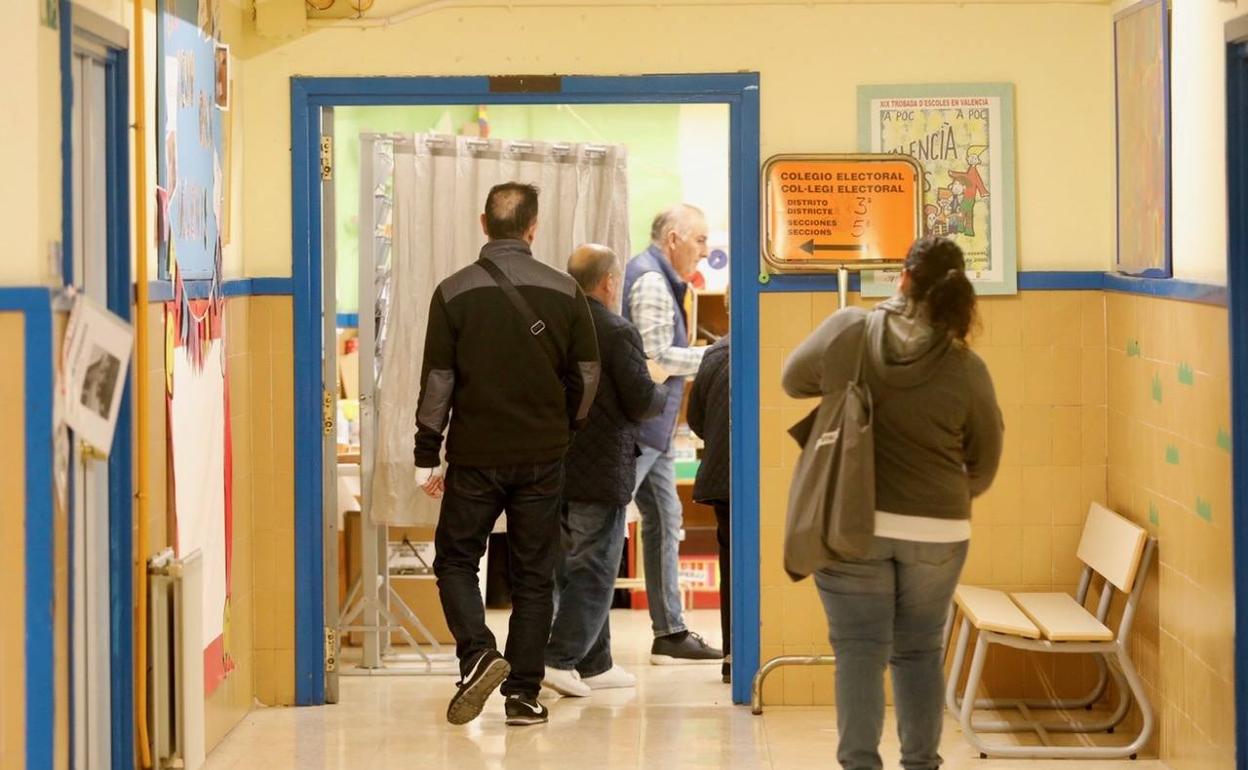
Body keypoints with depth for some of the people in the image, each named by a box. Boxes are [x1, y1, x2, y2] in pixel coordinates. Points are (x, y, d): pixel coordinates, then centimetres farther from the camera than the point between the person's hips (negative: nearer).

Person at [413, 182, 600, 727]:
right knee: (533, 575, 8)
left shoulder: (454, 293, -6)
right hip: (542, 457, 2)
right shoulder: (564, 292, -2)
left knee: (456, 560, 12)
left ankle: (478, 653, -12)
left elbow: (437, 382, -5)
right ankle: (523, 693, 6)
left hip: (475, 456, -1)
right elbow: (586, 375, 4)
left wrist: (426, 458, 3)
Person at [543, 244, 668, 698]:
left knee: (574, 566, 15)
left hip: (552, 468, 7)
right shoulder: (618, 333, -15)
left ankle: (596, 665, 21)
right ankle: (560, 659, -8)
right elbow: (642, 402, -14)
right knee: (594, 570, 0)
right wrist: (663, 394, 7)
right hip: (601, 472, -7)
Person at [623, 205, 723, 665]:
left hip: (654, 427, 11)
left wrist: (710, 355, 10)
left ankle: (670, 633, 15)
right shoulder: (651, 281, -13)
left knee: (664, 522, 11)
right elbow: (656, 358, -18)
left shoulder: (661, 280, 19)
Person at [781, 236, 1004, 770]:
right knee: (919, 651, 14)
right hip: (937, 530, 1)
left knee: (860, 651, 3)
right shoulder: (966, 369, -8)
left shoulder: (845, 332, -8)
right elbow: (984, 464, 3)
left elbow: (793, 380, 10)